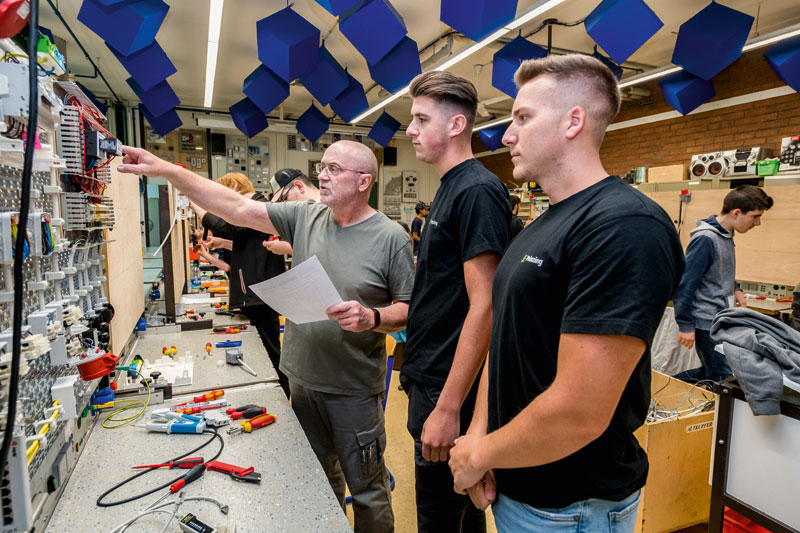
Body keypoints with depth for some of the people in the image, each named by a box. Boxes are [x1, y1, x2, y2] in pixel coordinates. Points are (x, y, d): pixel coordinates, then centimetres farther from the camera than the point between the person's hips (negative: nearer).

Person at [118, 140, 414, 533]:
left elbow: (410, 309, -8)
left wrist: (372, 318, -27)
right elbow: (237, 208, -4)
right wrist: (165, 170, -9)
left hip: (354, 387, -4)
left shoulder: (391, 238, -12)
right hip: (302, 379, 5)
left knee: (366, 490, 12)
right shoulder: (305, 217, 0)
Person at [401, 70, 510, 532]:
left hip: (450, 389, -9)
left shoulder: (477, 192, -18)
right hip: (428, 377, 9)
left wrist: (448, 407, -21)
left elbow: (484, 307, -23)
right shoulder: (450, 189, 11)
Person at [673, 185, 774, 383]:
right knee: (722, 379, -3)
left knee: (709, 373, 15)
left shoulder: (726, 234, 9)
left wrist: (734, 289, 7)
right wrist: (685, 325, -20)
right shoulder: (705, 239, -20)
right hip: (707, 323, -9)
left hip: (723, 320, 9)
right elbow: (685, 283, -21)